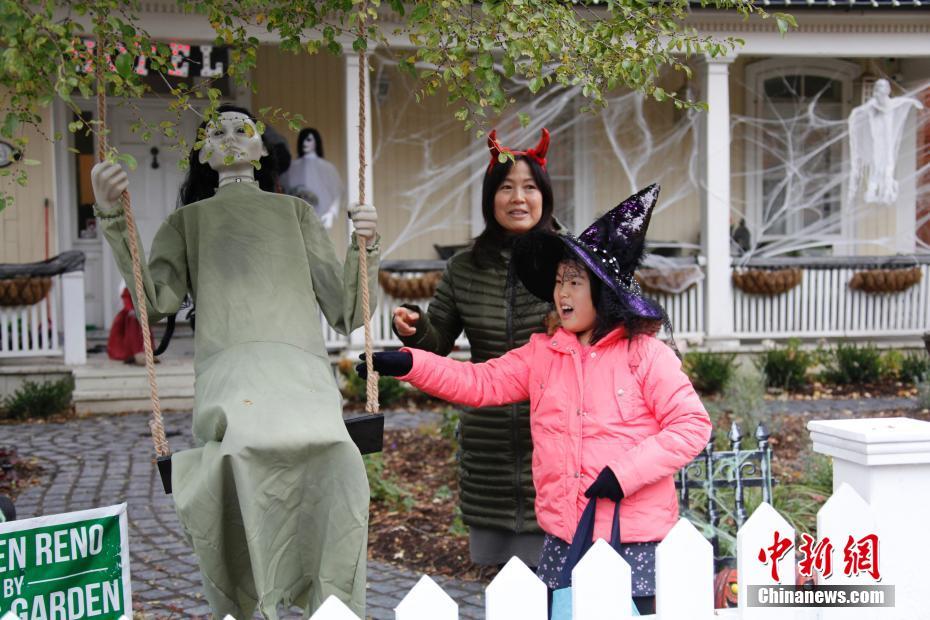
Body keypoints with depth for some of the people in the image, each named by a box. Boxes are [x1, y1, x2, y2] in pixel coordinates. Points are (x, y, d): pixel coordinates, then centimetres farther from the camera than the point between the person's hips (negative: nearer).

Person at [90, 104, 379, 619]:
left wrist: (364, 248, 4)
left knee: (337, 459, -28)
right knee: (241, 444, -30)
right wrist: (113, 219, -3)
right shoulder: (187, 221, 25)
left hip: (301, 369, 0)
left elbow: (348, 314, 18)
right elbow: (156, 300, 5)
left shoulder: (295, 212, 26)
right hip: (227, 369, 0)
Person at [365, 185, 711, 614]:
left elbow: (692, 426, -9)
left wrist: (625, 473, -17)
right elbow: (481, 383, 5)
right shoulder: (543, 353, 9)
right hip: (564, 540, 5)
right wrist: (408, 364, -7)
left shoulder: (645, 354, -6)